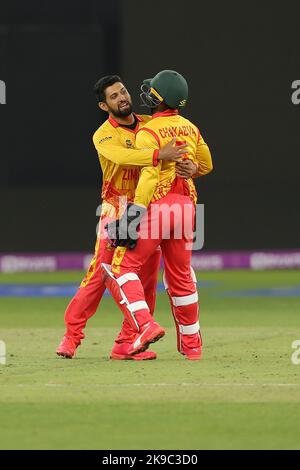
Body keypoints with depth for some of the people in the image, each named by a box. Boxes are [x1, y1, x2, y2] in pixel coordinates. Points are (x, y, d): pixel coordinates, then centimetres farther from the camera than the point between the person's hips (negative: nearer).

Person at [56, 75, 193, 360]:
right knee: (100, 272, -10)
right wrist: (158, 154, -42)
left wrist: (189, 167, -18)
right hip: (118, 210, -5)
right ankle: (72, 336, -1)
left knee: (146, 279, 1)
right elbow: (123, 157, -28)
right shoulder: (104, 136, -6)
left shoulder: (150, 125, 9)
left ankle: (127, 345, 5)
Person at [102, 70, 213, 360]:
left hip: (157, 205, -7)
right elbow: (205, 165, 26)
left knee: (121, 267, -3)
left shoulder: (149, 132, -9)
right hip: (186, 205, 7)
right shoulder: (191, 129, 12)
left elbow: (149, 176, -20)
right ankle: (192, 344, 23)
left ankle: (145, 325, -21)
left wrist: (134, 215, -22)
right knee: (180, 276, 18)